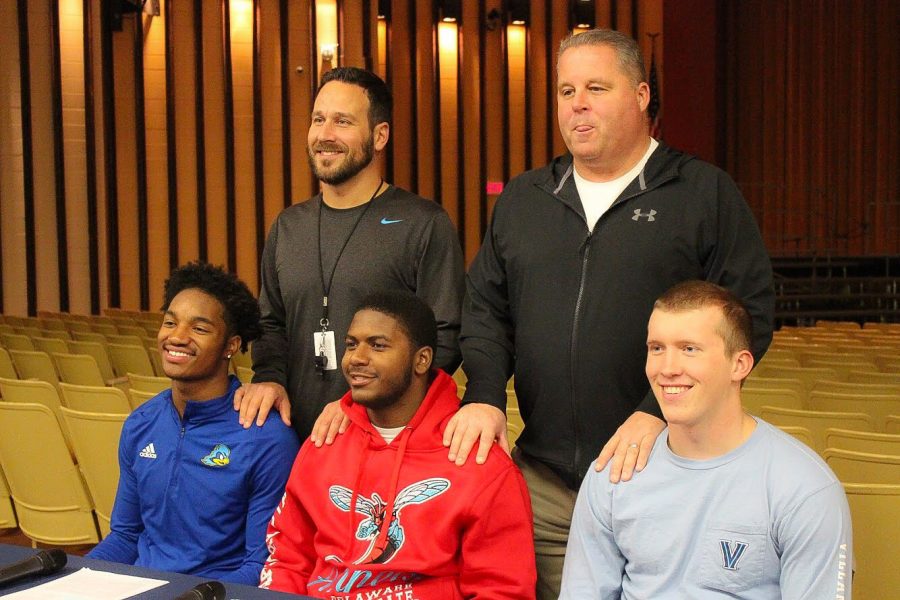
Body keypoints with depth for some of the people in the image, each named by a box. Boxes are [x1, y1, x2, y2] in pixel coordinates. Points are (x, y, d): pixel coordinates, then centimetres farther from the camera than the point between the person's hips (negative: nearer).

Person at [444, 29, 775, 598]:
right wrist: (485, 396, -3)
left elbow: (749, 314, -6)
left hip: (662, 472, -3)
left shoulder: (707, 194, -1)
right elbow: (485, 307, 15)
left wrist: (658, 411, -15)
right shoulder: (523, 199, 13)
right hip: (542, 479, 4)